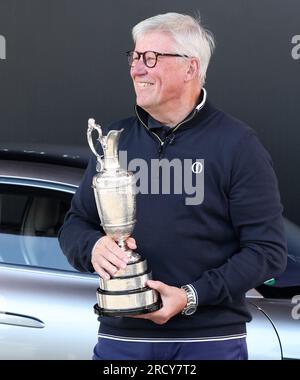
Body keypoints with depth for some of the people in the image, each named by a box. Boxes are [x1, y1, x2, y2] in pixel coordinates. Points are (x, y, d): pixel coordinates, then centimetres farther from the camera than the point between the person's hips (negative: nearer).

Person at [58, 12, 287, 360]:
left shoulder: (237, 144, -4)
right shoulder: (116, 139, 9)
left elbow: (268, 251, -8)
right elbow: (75, 223, 14)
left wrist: (191, 296, -18)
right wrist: (93, 247, -10)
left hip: (210, 341, -3)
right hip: (120, 336, 4)